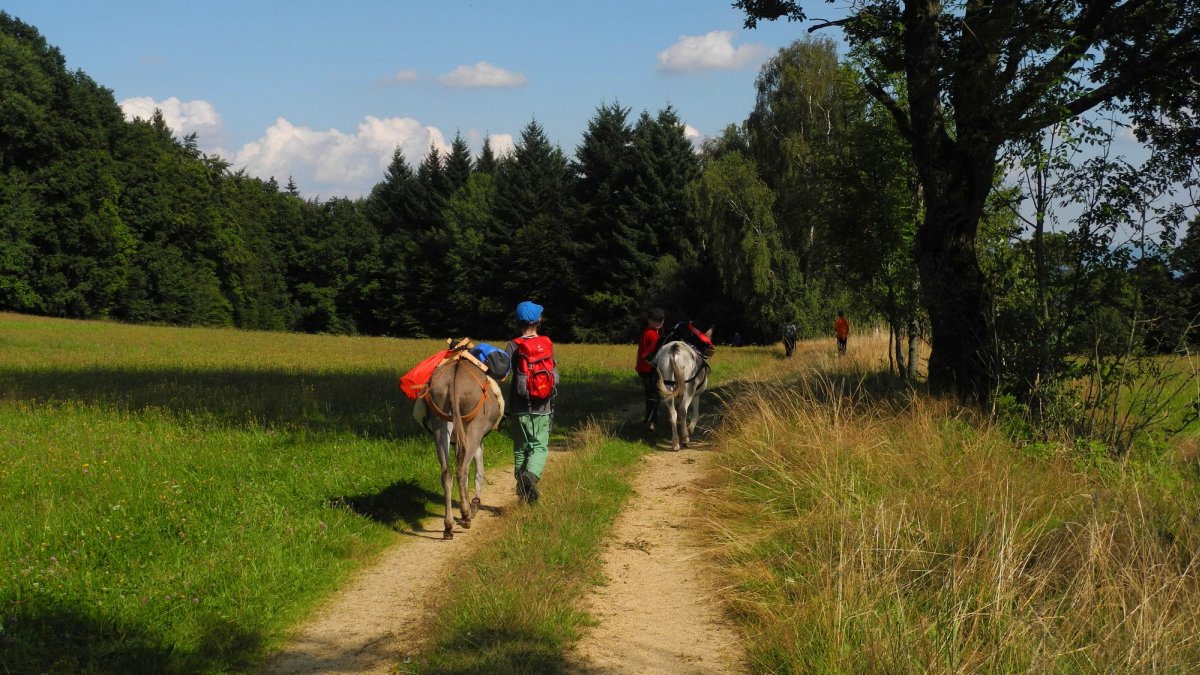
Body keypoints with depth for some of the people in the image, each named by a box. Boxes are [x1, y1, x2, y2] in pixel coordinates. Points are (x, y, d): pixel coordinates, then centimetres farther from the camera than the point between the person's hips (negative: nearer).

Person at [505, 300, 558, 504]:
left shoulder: (514, 346, -7)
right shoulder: (548, 344, 2)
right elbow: (555, 376, 7)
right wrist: (552, 403, 16)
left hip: (520, 407, -1)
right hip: (543, 408, 1)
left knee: (521, 447, 10)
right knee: (540, 446, 7)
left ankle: (523, 494, 9)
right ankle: (532, 474, -22)